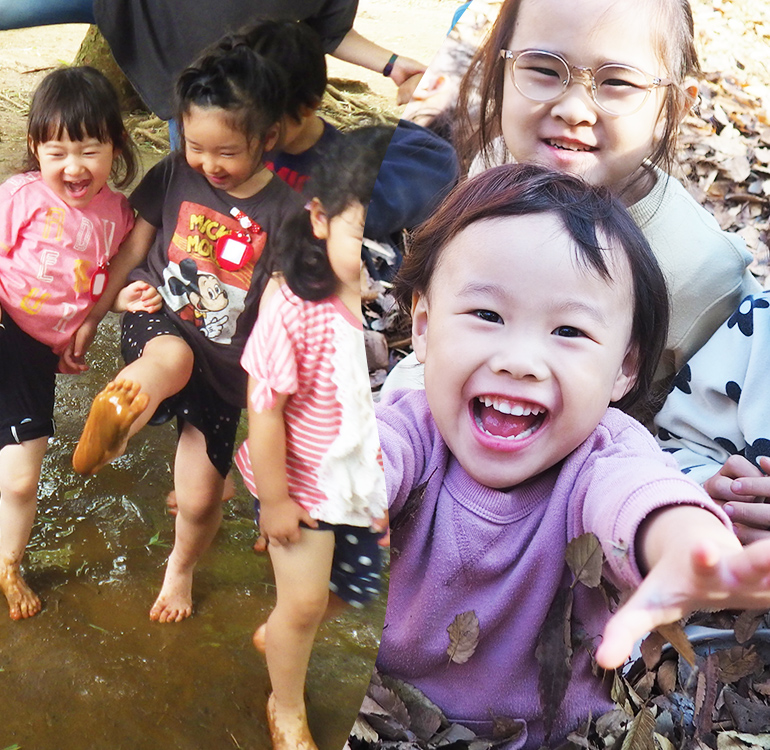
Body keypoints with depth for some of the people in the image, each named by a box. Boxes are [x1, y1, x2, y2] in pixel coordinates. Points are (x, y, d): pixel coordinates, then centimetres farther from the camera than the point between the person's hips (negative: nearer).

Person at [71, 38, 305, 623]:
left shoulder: (285, 210, -12)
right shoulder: (174, 175, -5)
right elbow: (135, 243, 9)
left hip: (224, 363, 0)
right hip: (159, 326, 0)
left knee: (200, 499, 11)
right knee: (170, 359, -43)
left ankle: (180, 569, 42)